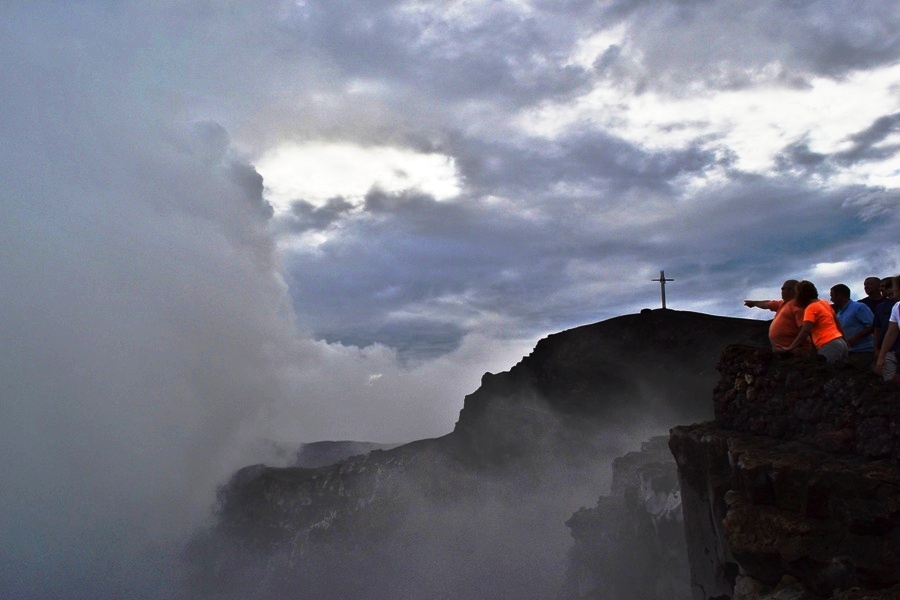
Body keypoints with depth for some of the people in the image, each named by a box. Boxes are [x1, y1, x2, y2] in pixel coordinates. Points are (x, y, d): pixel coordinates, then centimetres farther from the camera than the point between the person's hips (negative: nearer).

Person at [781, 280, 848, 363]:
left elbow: (805, 332, -20)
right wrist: (845, 341, 29)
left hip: (828, 346, -9)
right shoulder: (825, 303, 15)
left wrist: (790, 348, -22)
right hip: (840, 342, 9)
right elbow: (838, 323, 21)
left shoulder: (811, 308, -10)